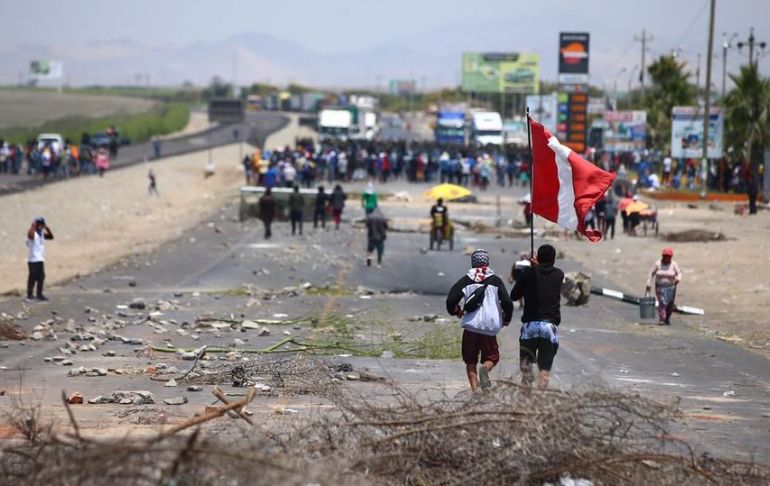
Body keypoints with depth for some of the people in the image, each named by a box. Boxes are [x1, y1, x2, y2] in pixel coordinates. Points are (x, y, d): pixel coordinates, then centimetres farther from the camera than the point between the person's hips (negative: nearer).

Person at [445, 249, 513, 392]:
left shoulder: (466, 280, 5)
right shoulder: (495, 280, 4)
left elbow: (451, 299, -2)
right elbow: (507, 302, -4)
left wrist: (456, 311, 19)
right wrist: (507, 319, 15)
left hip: (470, 326, 1)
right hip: (489, 328, -1)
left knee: (470, 361, 11)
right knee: (492, 357, 12)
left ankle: (475, 389, -5)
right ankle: (485, 368, -23)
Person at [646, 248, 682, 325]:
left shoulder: (674, 264, -3)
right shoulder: (658, 264, -4)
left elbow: (679, 273, -7)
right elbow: (651, 274, 0)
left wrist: (678, 279, -29)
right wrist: (649, 284, -5)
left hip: (671, 287, 1)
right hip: (660, 287, -1)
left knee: (670, 304, 4)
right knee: (662, 302, -16)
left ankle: (667, 319, 26)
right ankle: (661, 320, -20)